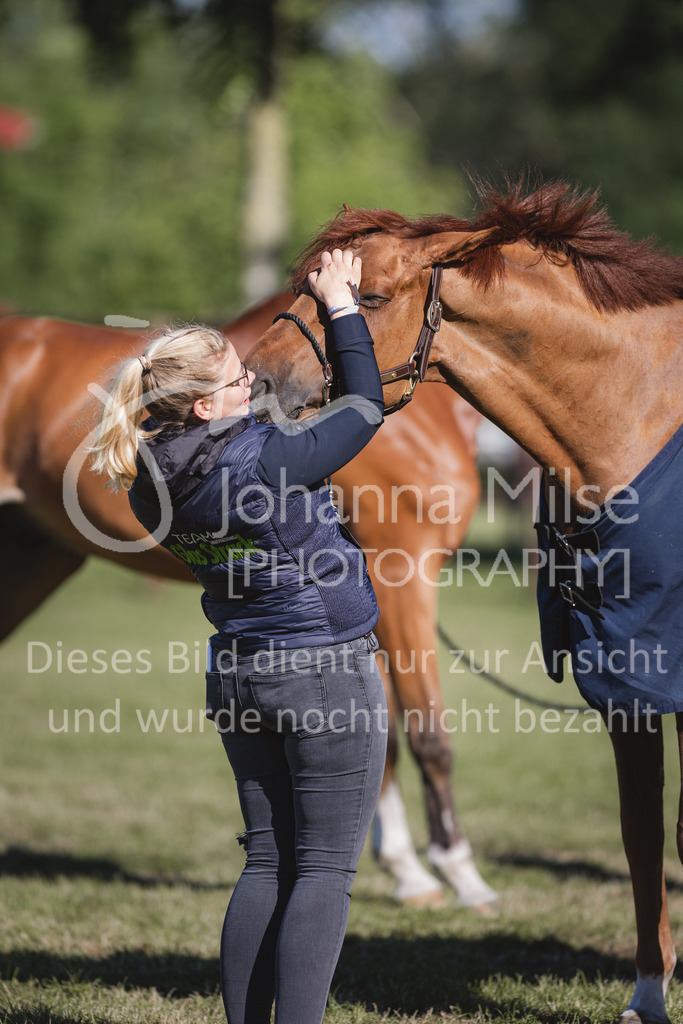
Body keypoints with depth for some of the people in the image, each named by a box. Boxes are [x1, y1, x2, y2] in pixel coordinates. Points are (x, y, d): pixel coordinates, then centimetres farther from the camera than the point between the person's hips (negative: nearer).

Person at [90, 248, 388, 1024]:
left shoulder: (152, 480, -2)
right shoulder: (268, 461, -22)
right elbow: (365, 404, -8)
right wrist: (340, 305, 1)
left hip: (236, 674, 7)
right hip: (326, 674, -7)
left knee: (267, 863, 14)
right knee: (324, 870, -2)